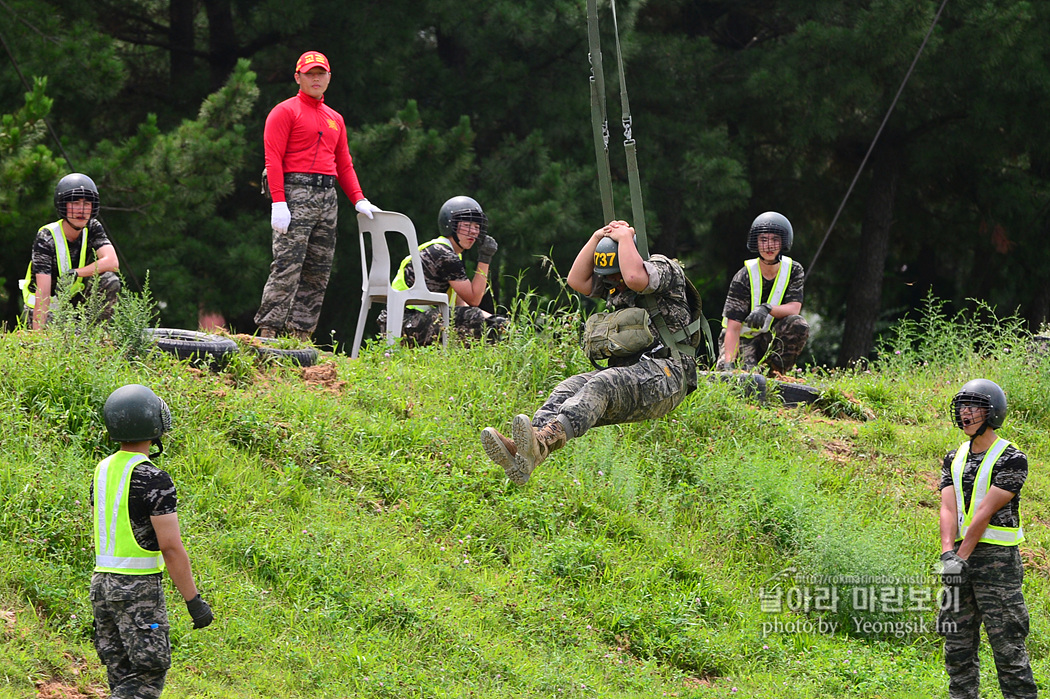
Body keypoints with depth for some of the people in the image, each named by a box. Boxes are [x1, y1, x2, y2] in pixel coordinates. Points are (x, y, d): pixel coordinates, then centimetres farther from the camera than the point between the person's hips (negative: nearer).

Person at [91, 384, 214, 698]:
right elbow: (172, 548, -19)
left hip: (102, 583, 8)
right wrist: (194, 601, -13)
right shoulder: (153, 479, -17)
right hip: (139, 587, -8)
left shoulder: (102, 471, 8)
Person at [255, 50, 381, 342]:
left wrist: (359, 200, 9)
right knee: (287, 266, -15)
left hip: (327, 197, 7)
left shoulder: (335, 119, 22)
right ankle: (268, 333, -18)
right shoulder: (285, 112, 1)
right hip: (296, 194, -7)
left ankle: (300, 334, 4)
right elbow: (273, 159, -8)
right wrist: (278, 203, -18)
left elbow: (344, 165, 23)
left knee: (317, 273, 3)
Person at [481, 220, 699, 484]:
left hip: (666, 372, -8)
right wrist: (597, 238, 13)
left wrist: (624, 237, -6)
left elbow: (635, 277, -21)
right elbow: (577, 280, 19)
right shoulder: (615, 285, 25)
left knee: (602, 385, -36)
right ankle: (521, 452, -50)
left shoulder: (664, 271, 0)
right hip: (627, 371, 8)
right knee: (570, 387, -21)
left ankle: (544, 442, -65)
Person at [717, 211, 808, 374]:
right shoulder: (743, 277, -18)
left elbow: (794, 308, -19)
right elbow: (733, 327, -23)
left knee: (798, 325, -27)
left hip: (771, 339, 3)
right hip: (743, 338, -3)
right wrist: (729, 363, -37)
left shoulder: (794, 271, -7)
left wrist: (768, 309, -41)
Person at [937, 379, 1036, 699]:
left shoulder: (1012, 459, -9)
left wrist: (962, 557, -18)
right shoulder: (954, 459, 12)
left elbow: (984, 513, -14)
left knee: (1007, 648, -8)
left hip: (997, 560, -7)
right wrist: (948, 555, -16)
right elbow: (948, 509, 0)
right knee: (958, 647, 9)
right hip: (960, 557, 7)